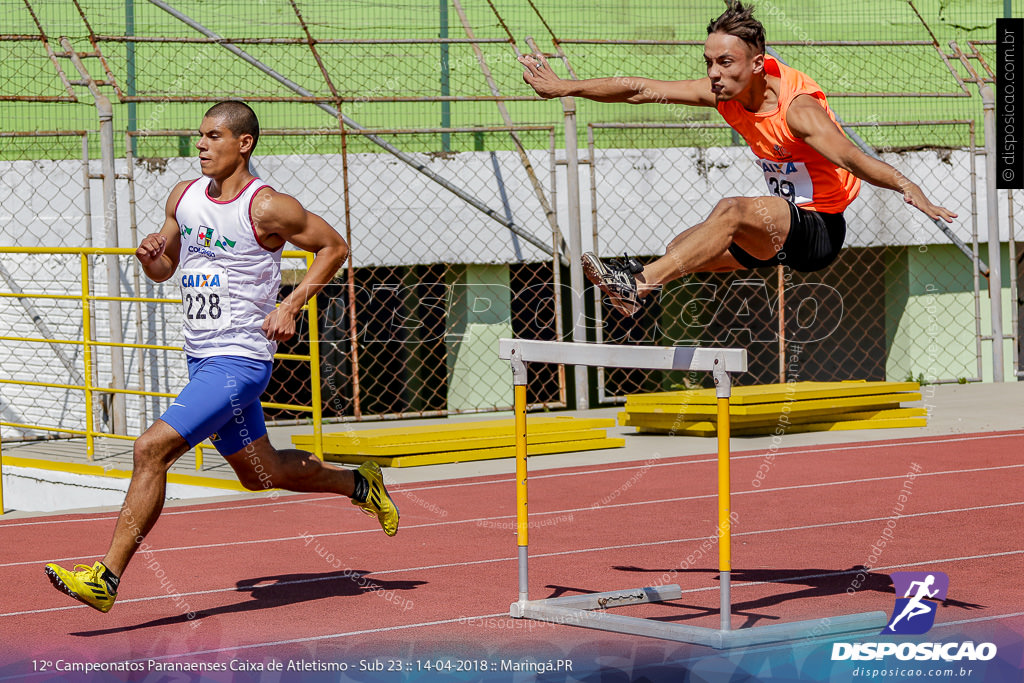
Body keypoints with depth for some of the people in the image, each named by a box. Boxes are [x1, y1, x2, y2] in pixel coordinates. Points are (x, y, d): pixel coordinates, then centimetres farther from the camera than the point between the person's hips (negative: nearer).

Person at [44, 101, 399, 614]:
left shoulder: (267, 208, -13)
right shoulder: (184, 196, 7)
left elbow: (334, 247, -3)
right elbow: (163, 269, 19)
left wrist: (291, 306, -13)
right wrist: (150, 255, -6)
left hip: (240, 362, -8)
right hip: (202, 360, 8)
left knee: (152, 447, -20)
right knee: (259, 473, 20)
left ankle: (107, 579, -18)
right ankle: (359, 484, 44)